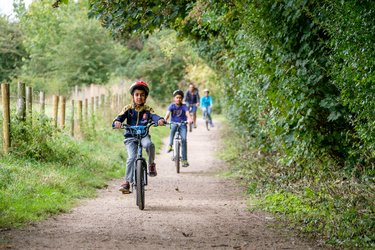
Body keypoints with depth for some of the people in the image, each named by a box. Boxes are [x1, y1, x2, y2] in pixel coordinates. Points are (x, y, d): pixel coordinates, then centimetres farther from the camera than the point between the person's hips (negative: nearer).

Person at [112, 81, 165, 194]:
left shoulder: (147, 109, 3)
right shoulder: (128, 109, 3)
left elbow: (153, 116, -15)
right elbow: (121, 116, -11)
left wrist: (160, 120, -39)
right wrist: (117, 122, -35)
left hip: (143, 135, 0)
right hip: (130, 137, 0)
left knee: (149, 144, -34)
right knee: (132, 157, -19)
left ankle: (151, 164, -7)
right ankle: (127, 182, -10)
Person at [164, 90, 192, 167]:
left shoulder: (184, 106, -3)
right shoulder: (172, 106, -1)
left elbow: (187, 113, -20)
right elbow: (168, 113, -17)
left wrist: (189, 119, -42)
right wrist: (164, 120, -38)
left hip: (182, 124, 0)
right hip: (174, 123, 0)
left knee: (184, 139, -15)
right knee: (173, 127, -37)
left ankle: (184, 159, -11)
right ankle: (170, 145, -30)